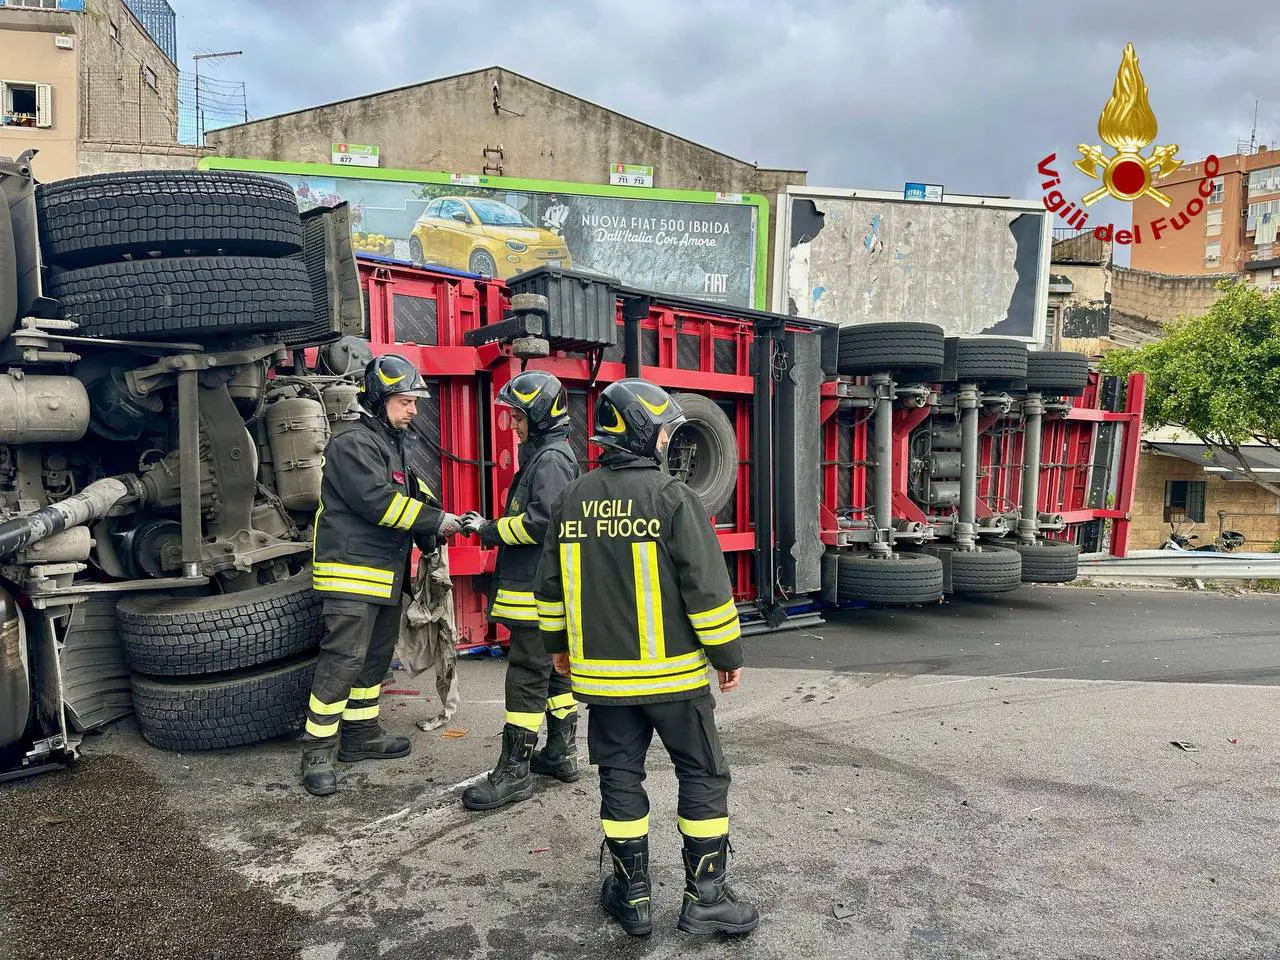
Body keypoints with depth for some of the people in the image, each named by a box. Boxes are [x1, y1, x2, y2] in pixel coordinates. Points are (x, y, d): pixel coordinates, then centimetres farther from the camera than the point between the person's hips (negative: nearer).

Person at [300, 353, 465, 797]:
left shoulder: (392, 443, 18)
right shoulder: (352, 442, -14)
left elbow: (412, 491, 20)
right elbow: (379, 501, -22)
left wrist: (434, 527, 1)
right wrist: (435, 522, -16)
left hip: (385, 573, 10)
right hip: (352, 572, -10)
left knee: (375, 657, 16)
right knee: (342, 660, -8)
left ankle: (361, 734, 29)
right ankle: (318, 751, 2)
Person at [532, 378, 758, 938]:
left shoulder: (572, 500, 2)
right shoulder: (673, 497, -13)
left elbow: (550, 586, 10)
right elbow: (705, 586, -14)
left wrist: (558, 644, 24)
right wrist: (728, 653, -3)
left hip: (600, 671, 5)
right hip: (671, 671, -4)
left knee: (620, 776, 14)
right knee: (703, 775, 10)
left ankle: (633, 895, 23)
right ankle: (705, 897, 15)